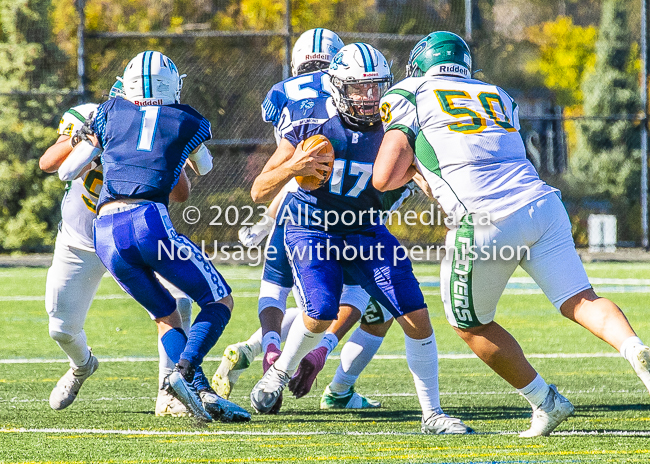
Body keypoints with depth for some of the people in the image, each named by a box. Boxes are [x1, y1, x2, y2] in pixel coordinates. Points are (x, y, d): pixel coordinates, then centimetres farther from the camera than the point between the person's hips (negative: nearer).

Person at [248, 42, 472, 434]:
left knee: (417, 317, -9)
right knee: (321, 314, -24)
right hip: (311, 228, -3)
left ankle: (432, 414, 4)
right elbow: (259, 193, -12)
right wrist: (292, 167, -31)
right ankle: (279, 373, 8)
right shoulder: (310, 121, -16)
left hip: (365, 230, 3)